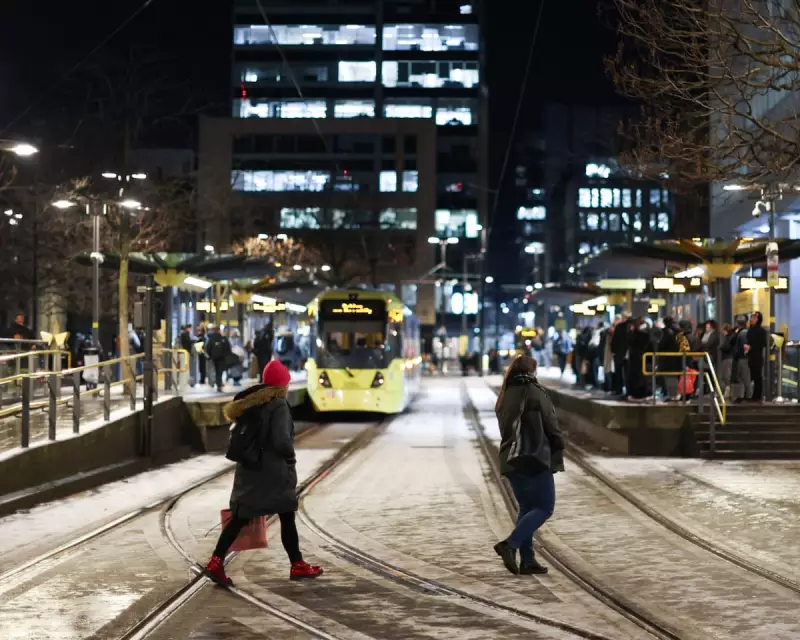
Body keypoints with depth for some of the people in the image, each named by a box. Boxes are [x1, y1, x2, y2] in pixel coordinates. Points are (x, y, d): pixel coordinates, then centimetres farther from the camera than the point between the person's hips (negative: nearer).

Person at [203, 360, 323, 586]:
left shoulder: (251, 404, 7)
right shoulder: (279, 406, -16)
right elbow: (282, 440, -23)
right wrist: (290, 456, -3)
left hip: (249, 469, 7)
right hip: (273, 470, -7)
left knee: (240, 518, 7)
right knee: (287, 518, 7)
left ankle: (216, 562, -4)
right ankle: (297, 566, 16)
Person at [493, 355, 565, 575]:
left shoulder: (505, 396, 13)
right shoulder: (534, 392, -8)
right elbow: (551, 426, -8)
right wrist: (558, 453, 3)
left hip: (510, 461, 7)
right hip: (536, 459, -7)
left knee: (526, 507, 14)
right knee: (544, 507, -2)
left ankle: (527, 560, 9)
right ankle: (510, 544, -18)